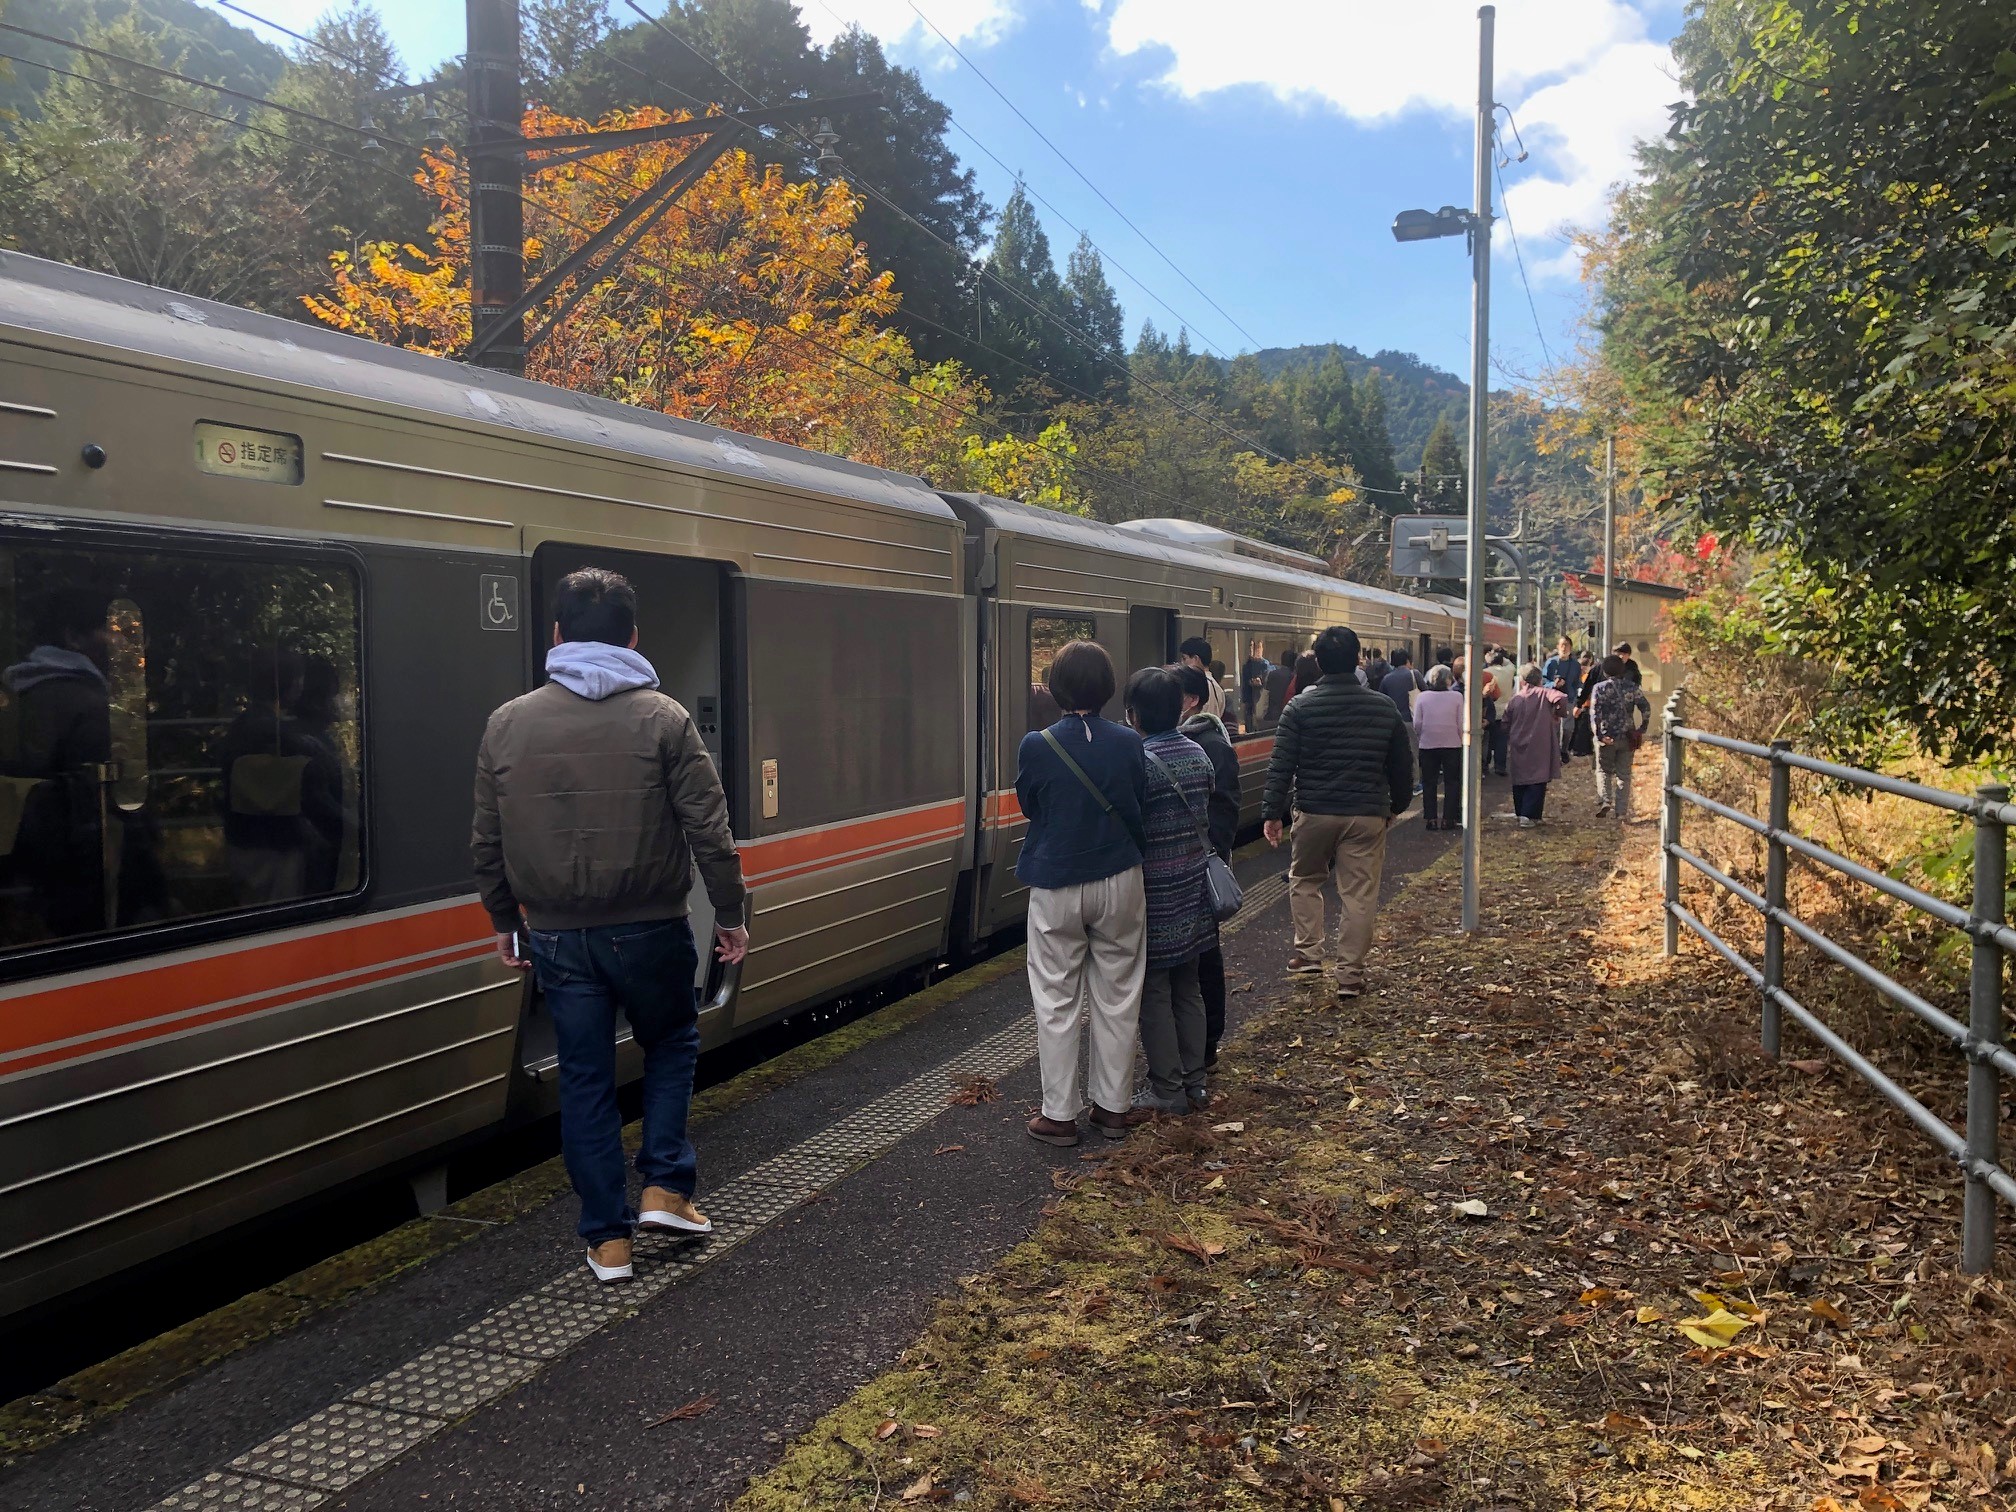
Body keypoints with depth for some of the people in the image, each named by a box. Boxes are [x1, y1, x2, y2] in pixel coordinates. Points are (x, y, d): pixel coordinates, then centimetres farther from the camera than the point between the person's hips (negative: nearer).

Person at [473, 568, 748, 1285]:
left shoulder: (507, 724, 0)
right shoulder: (662, 718, -9)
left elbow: (487, 843, 6)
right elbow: (709, 830, -10)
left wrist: (505, 922, 18)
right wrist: (730, 915, 2)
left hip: (555, 937, 2)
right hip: (648, 930, -2)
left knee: (584, 1077, 12)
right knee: (672, 1043, 23)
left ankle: (608, 1239, 18)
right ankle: (664, 1188, 14)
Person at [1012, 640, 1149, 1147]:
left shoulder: (1036, 747, -14)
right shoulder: (1128, 743, -9)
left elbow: (1029, 807, 1)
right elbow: (1140, 807, 2)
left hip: (1056, 889, -2)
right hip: (1119, 884, 2)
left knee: (1058, 1002, 8)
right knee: (1116, 997, 13)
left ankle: (1059, 1114, 14)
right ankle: (1113, 1106, 23)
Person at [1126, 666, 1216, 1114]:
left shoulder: (1139, 762, -19)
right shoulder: (1199, 755, 5)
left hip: (1155, 898, -7)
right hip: (1192, 892, 7)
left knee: (1153, 993, 3)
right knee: (1188, 988, 16)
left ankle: (1167, 1090, 10)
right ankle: (1194, 1081, 24)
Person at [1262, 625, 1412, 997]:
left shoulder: (1301, 707, -7)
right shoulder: (1384, 708, 2)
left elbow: (1281, 765, -8)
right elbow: (1402, 764, 11)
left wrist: (1272, 812, -2)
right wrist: (1398, 804, 24)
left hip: (1314, 812, -1)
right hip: (1367, 815, 1)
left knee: (1304, 882, 20)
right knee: (1359, 895, 5)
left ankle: (1308, 954, 19)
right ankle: (1350, 973, 8)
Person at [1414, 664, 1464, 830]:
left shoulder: (1422, 697, -2)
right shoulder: (1457, 697, -5)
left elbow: (1417, 724, -3)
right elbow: (1461, 724, -6)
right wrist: (1461, 739, 9)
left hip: (1428, 745, 1)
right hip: (1452, 744, -1)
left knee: (1429, 783, 9)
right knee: (1452, 782, 9)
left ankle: (1431, 819, 7)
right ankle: (1448, 819, 6)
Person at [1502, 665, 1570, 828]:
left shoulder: (1514, 699, 2)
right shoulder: (1545, 695, -5)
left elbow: (1505, 722, 5)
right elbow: (1561, 699, -24)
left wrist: (1510, 739, 22)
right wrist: (1560, 713, -5)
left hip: (1518, 747, 3)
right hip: (1540, 747, -3)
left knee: (1519, 780, 15)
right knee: (1537, 782, 0)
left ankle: (1521, 813, 21)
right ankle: (1528, 816, -10)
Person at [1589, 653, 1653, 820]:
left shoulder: (1600, 687, -5)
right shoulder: (1632, 687, 3)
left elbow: (1594, 712, -14)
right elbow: (1646, 708, 0)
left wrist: (1599, 734, -14)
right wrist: (1642, 729, 7)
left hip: (1607, 737, -2)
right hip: (1628, 737, 2)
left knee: (1604, 770, 15)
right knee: (1624, 774, 9)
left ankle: (1605, 800, -8)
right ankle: (1622, 812, 6)